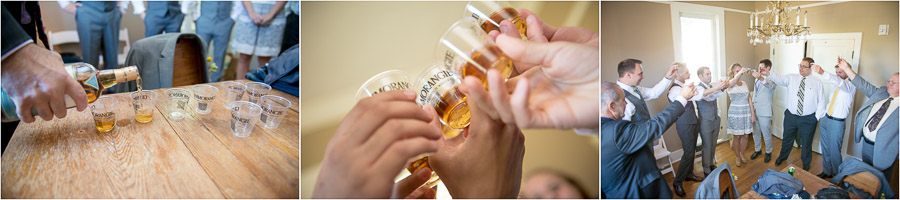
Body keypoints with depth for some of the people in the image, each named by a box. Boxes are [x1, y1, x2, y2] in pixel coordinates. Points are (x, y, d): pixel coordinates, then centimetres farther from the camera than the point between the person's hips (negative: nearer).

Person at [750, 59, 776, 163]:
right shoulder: (758, 78, 12)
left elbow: (770, 86, -37)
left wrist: (760, 78, -56)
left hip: (764, 112, -7)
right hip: (755, 110, 7)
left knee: (766, 134, 5)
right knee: (755, 132, 17)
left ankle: (768, 152, 22)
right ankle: (757, 150, 33)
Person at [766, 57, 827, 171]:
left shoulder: (817, 83, -5)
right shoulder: (791, 78, -1)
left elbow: (821, 101, -4)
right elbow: (779, 79, -18)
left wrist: (818, 117, -9)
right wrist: (767, 74, -38)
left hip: (808, 119, -2)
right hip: (791, 116, 2)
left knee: (806, 142, 13)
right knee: (787, 138, 20)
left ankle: (806, 164, 34)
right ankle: (783, 156, 45)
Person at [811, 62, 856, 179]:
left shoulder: (850, 85, -12)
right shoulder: (837, 86, 12)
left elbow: (839, 81, -35)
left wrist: (823, 73, -51)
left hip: (837, 123, -7)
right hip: (825, 119, 7)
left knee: (834, 151, 2)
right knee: (825, 148, 18)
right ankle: (826, 172, 34)